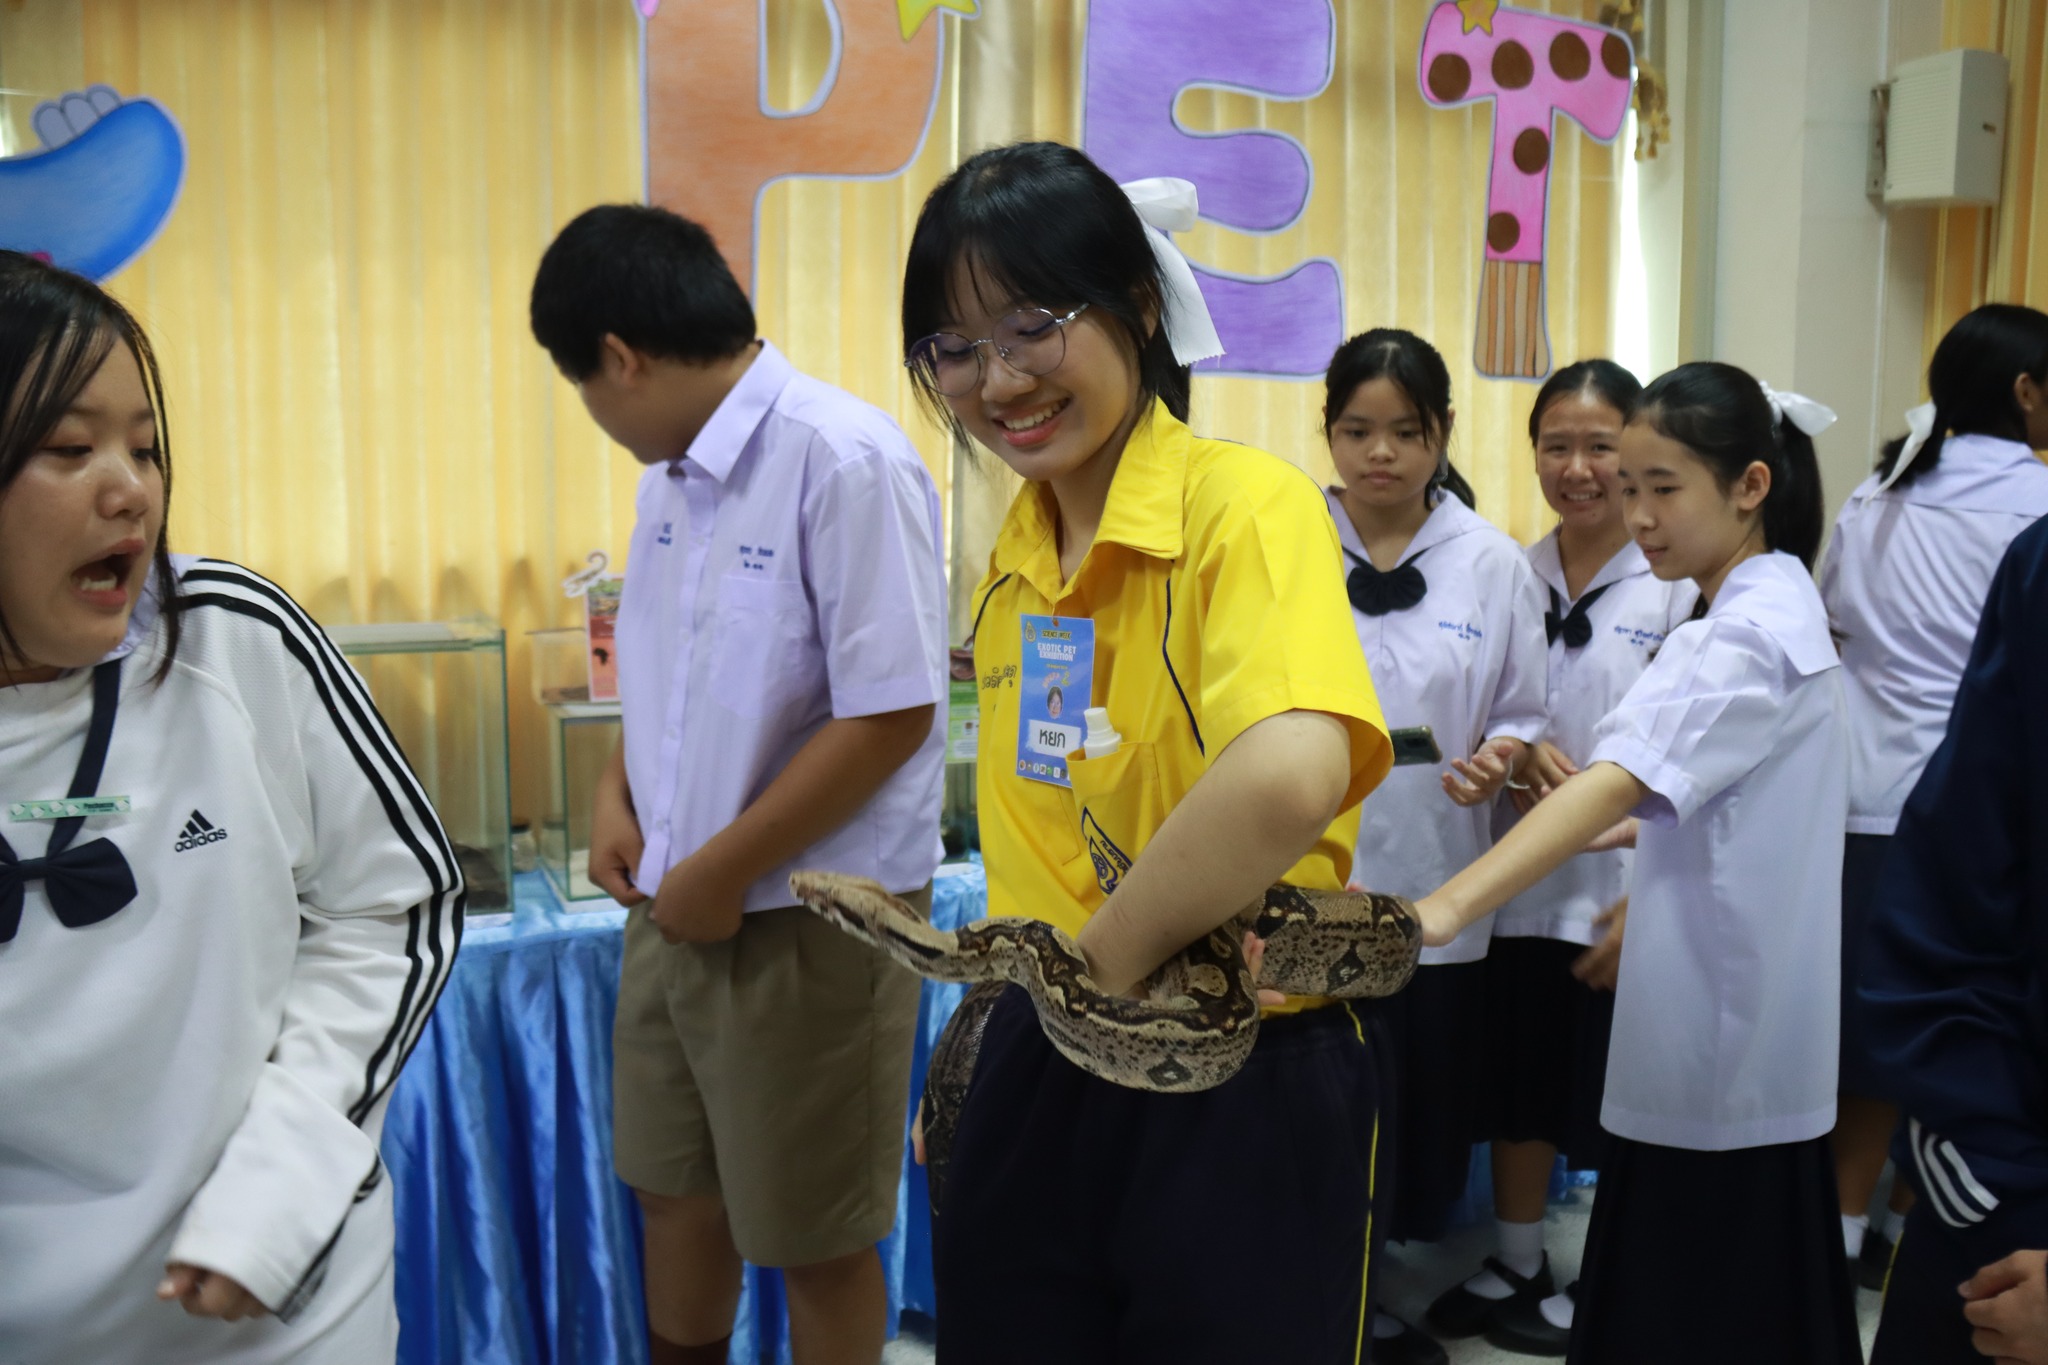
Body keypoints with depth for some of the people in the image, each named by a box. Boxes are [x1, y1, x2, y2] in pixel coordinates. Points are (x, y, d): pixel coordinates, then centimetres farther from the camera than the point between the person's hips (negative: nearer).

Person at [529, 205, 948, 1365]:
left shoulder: (847, 462, -21)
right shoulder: (673, 471, 5)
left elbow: (891, 715, -23)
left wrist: (726, 872, -17)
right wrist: (620, 795, 1)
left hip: (809, 918, -7)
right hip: (676, 905, 8)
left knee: (816, 1239, 11)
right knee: (674, 1191, 23)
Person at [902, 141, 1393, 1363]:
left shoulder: (1245, 503, -17)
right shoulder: (1014, 561, 6)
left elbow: (1289, 779, -35)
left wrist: (1109, 959, -23)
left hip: (1243, 1090, -6)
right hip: (1040, 1079, 6)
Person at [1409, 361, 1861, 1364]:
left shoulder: (1753, 633, -20)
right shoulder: (1769, 607, 12)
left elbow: (1618, 781, -35)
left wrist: (1443, 908, -45)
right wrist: (1641, 904, 20)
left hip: (1722, 1043, -10)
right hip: (1709, 1028, 10)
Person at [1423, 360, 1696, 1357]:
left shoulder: (1677, 583, -11)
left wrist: (1643, 905, -13)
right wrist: (1518, 753, -11)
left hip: (1630, 891, -4)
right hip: (1524, 883, 4)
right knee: (1518, 1088, 16)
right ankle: (1514, 1267, 36)